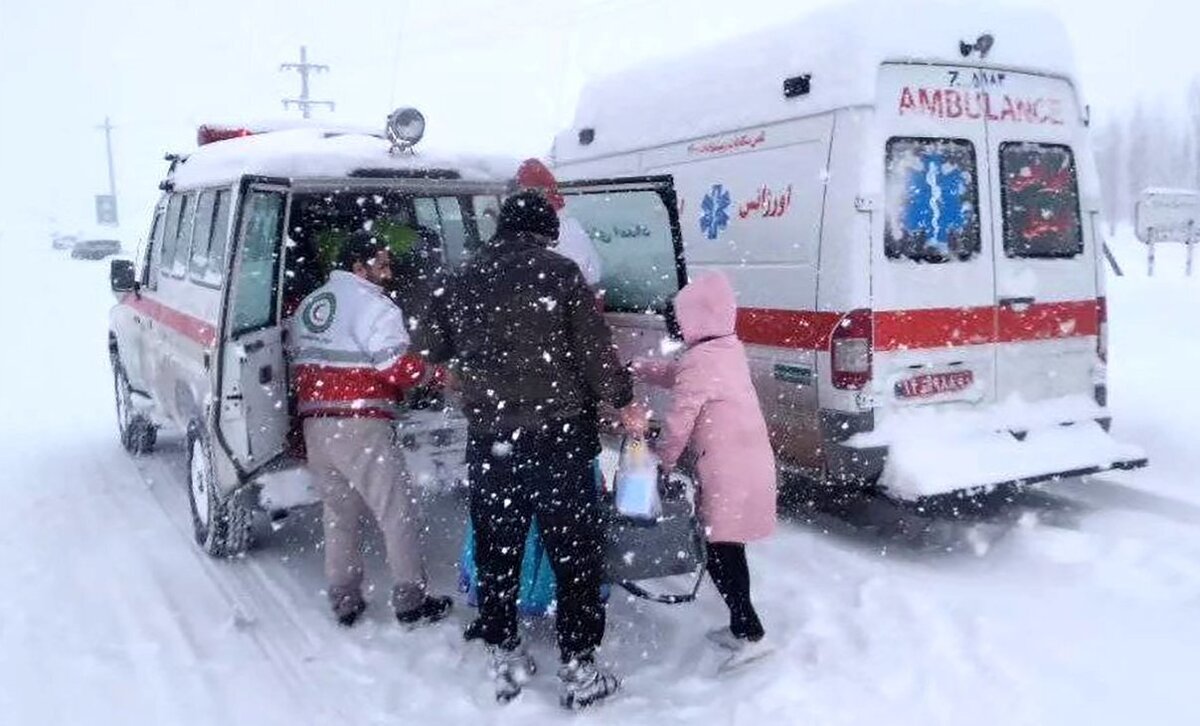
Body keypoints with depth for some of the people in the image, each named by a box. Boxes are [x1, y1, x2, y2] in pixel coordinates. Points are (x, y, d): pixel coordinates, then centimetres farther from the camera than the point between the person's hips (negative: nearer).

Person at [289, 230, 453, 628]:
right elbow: (399, 368, -17)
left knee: (339, 514, 17)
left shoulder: (308, 304, 18)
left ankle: (344, 602, 21)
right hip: (360, 426, -8)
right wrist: (434, 374, -4)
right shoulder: (373, 305, -9)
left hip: (315, 426, 8)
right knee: (398, 512, 2)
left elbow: (299, 366, 23)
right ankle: (411, 601, 6)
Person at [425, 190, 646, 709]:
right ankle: (578, 669, 14)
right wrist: (624, 403, 6)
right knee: (575, 554, 7)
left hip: (488, 440, 5)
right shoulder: (558, 272, -6)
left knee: (496, 552, 16)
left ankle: (504, 661, 26)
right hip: (557, 437, -4)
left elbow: (439, 352, 20)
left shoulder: (463, 280, 8)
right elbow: (596, 349, -9)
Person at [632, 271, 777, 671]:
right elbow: (676, 373, 27)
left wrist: (664, 460, 3)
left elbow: (677, 422, -13)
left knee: (720, 555, -3)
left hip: (728, 473, -10)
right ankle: (740, 626, 29)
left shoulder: (698, 362, -17)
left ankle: (750, 634, -4)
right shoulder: (729, 350, 12)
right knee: (729, 551, 19)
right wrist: (636, 368, 29)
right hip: (752, 463, 10)